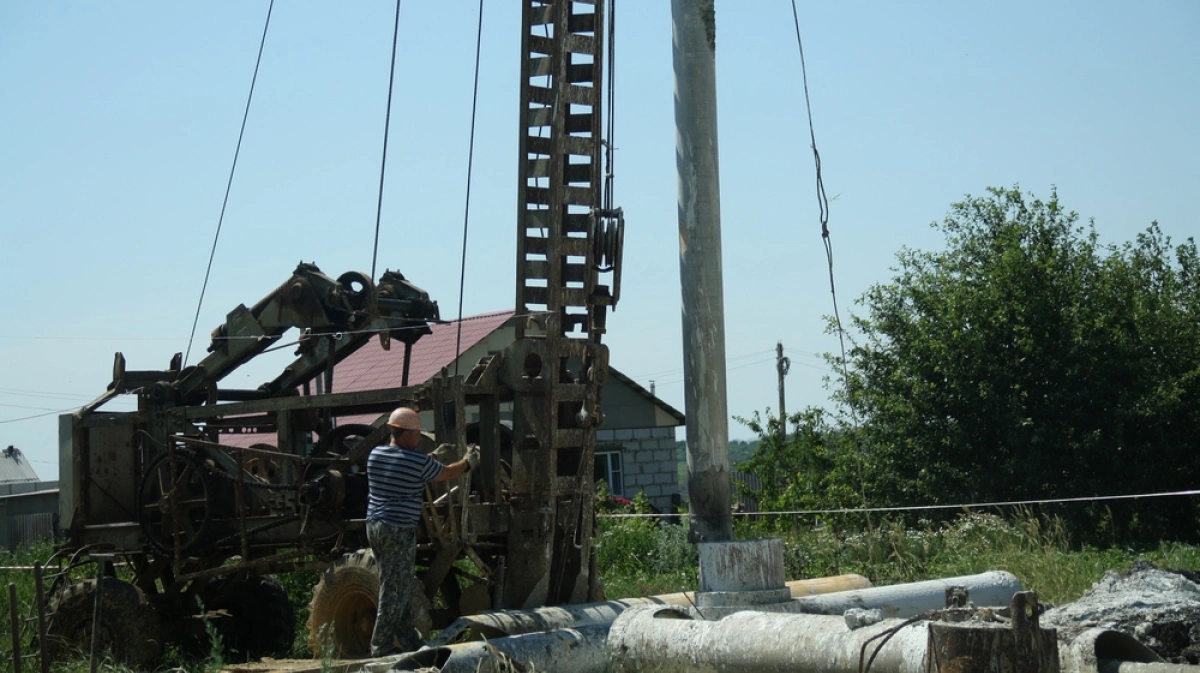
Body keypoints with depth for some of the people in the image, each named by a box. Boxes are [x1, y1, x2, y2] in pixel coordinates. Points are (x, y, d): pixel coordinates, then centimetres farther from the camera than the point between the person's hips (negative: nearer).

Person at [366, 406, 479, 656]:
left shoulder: (375, 455, 8)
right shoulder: (419, 462, -12)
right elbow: (446, 474, 4)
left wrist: (433, 459, 33)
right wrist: (469, 462, 22)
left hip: (374, 525, 8)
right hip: (399, 531, -8)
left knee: (404, 586, 17)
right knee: (394, 589, -1)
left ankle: (408, 638, 24)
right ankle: (381, 645, 2)